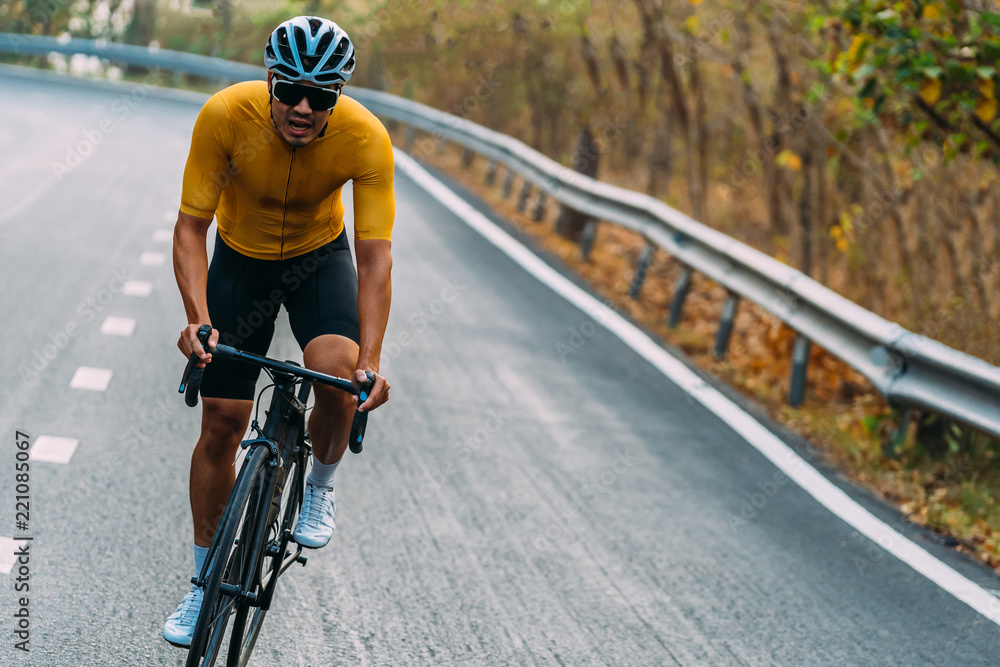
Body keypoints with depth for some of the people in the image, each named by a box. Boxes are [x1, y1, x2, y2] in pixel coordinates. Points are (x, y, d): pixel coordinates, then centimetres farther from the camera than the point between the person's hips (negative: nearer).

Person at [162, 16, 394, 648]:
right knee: (222, 423, -1)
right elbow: (191, 225, -25)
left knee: (338, 370, -30)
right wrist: (199, 317, -40)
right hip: (241, 257, 1)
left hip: (320, 255, 0)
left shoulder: (367, 139, -31)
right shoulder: (225, 115, -31)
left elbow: (375, 256, -30)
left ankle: (322, 484, 3)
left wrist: (371, 361, -41)